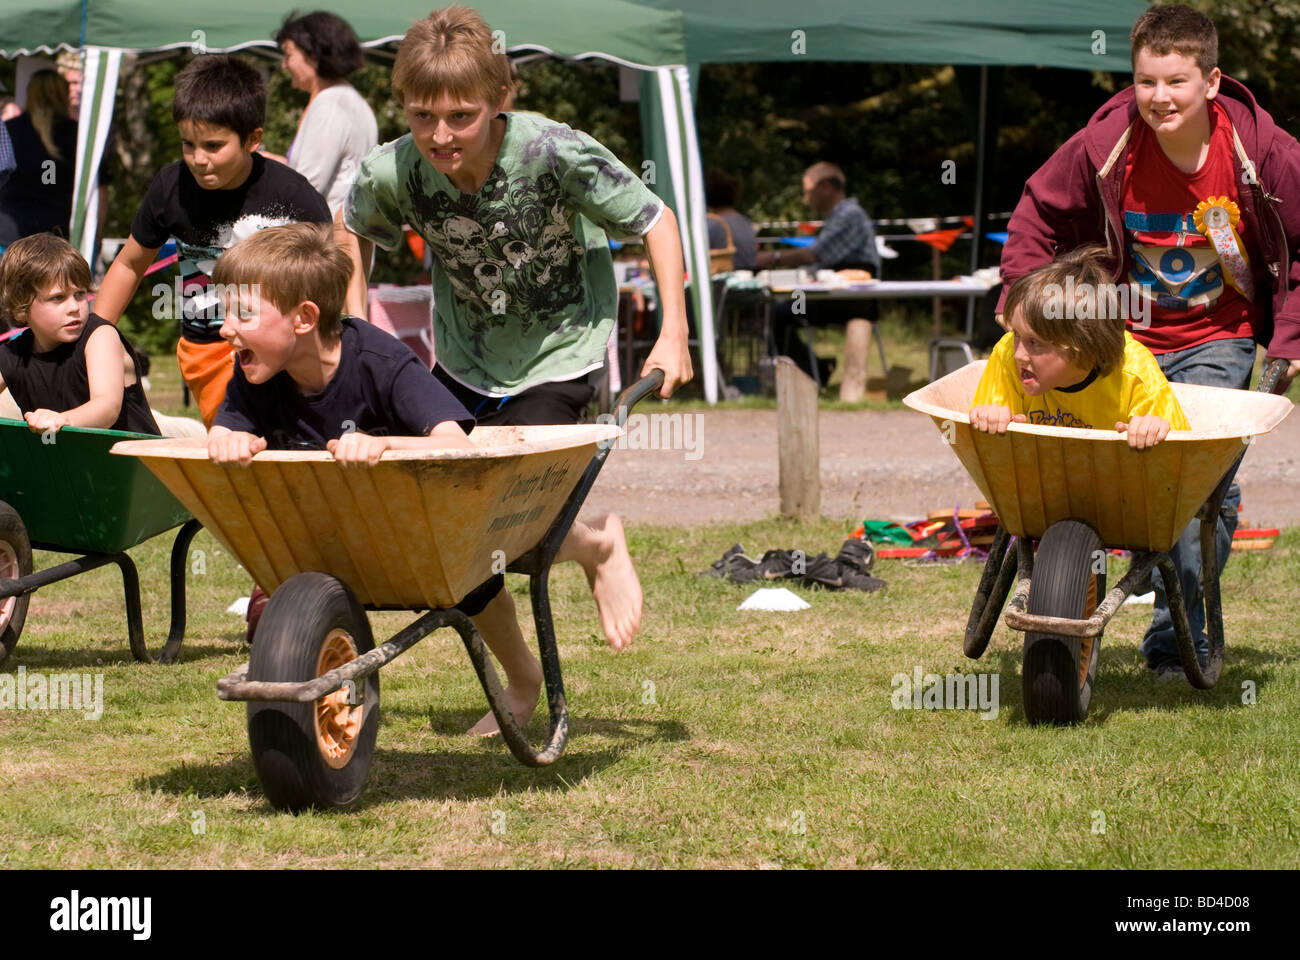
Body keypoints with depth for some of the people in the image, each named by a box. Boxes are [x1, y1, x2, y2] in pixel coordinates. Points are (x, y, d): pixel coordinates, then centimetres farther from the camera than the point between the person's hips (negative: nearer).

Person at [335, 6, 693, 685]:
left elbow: (655, 221, -15)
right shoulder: (394, 172, -20)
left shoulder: (555, 155, -28)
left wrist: (673, 336, -17)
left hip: (556, 356, -4)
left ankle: (598, 543, 17)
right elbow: (350, 230, 5)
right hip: (464, 361, 4)